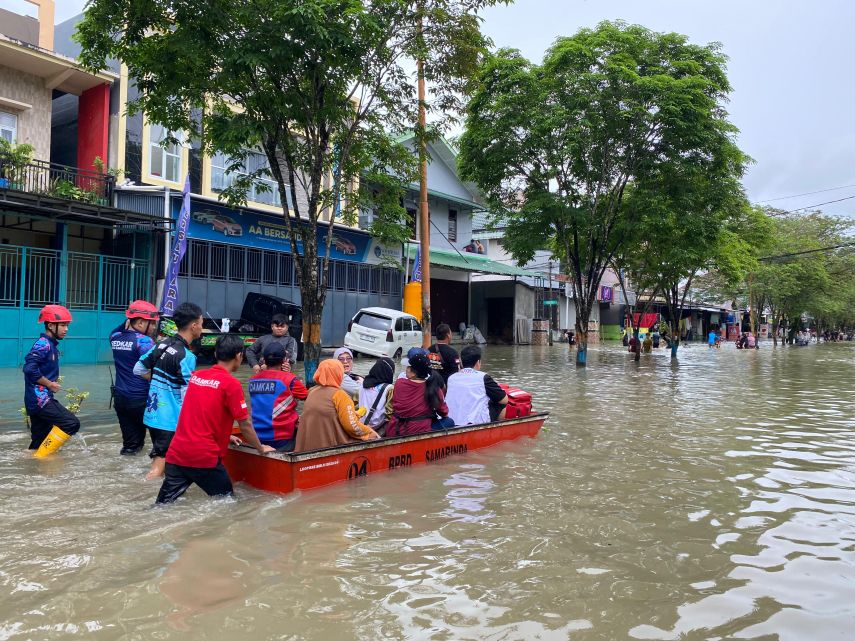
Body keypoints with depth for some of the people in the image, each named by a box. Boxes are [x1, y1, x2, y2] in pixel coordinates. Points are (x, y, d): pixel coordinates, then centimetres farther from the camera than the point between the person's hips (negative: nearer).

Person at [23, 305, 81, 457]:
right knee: (72, 423, -16)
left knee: (40, 440, 12)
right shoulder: (43, 344, -14)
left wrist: (52, 382, 4)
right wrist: (50, 384, -15)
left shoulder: (51, 344, 15)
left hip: (39, 399, 10)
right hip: (39, 399, -10)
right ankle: (40, 458, -9)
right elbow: (29, 369, -25)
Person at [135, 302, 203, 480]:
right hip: (170, 419, -9)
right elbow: (187, 396, -19)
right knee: (159, 466, -5)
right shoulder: (186, 356, -18)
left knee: (160, 460, 22)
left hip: (153, 414, 9)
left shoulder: (162, 344, 6)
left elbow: (138, 369, 16)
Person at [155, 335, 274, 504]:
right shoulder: (231, 384, -11)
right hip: (204, 457, -6)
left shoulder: (196, 376, 9)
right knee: (225, 501, 14)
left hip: (176, 453, 6)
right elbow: (245, 425, -5)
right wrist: (261, 448, 10)